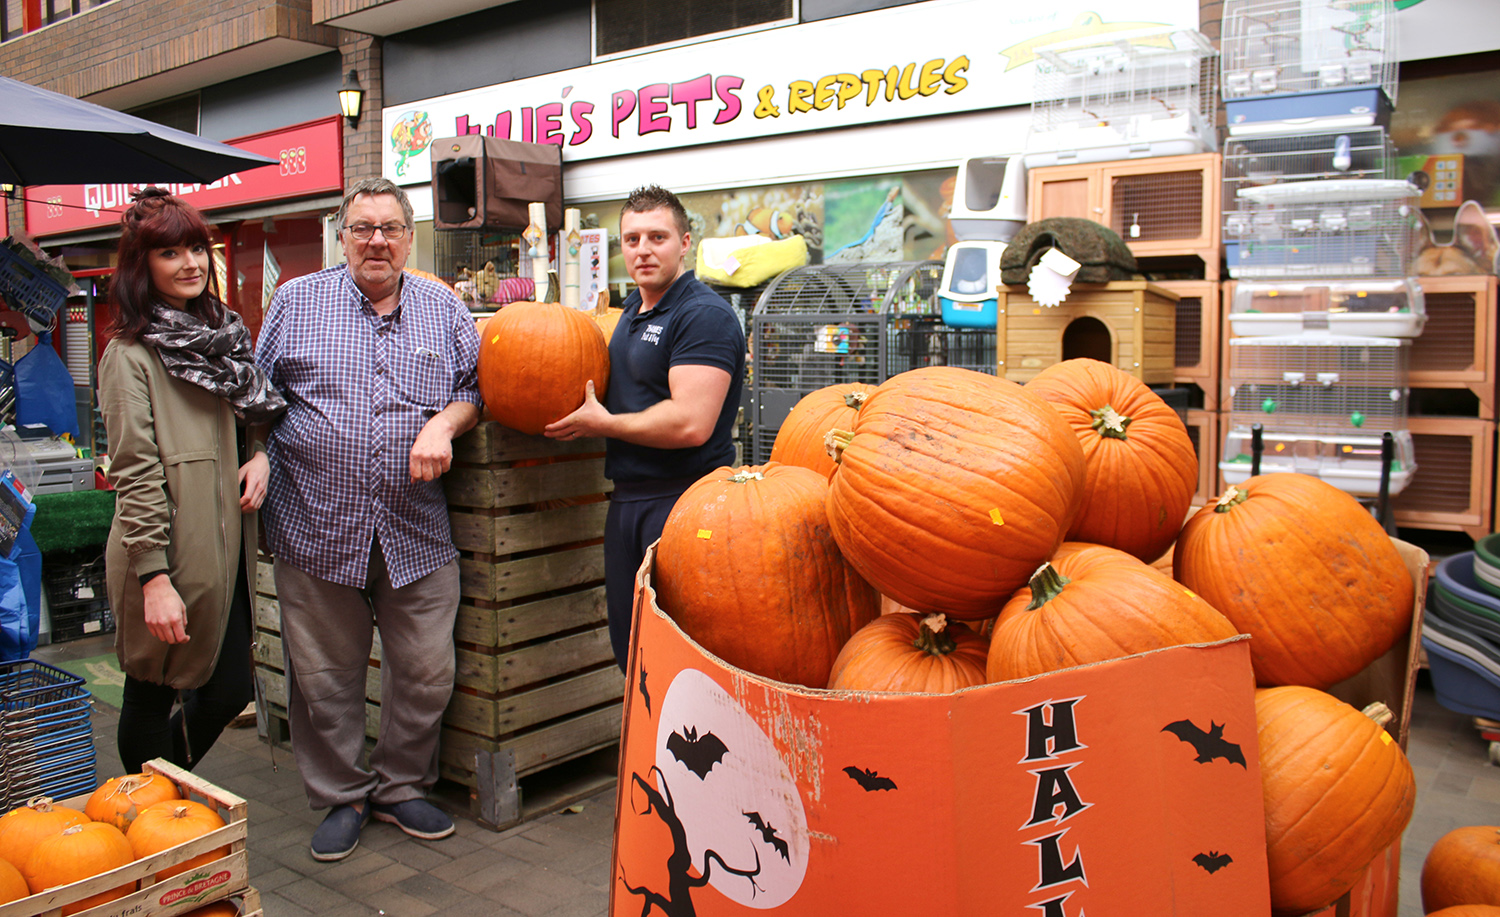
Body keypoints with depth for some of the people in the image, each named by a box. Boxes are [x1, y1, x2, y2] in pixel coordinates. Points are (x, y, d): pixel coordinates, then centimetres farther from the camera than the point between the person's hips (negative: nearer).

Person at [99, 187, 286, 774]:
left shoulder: (222, 333, 13)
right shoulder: (130, 355, -8)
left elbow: (254, 414, 25)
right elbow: (135, 476, -13)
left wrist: (259, 454, 2)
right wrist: (154, 579, -18)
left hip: (225, 550, 7)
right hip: (167, 559, -6)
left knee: (228, 693, 12)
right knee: (152, 699, 8)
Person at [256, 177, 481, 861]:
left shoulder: (444, 309, 9)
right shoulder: (297, 301, 7)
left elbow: (473, 389, 12)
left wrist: (445, 422, -8)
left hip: (417, 534, 1)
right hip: (318, 529, -1)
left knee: (426, 675, 7)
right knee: (324, 679, 9)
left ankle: (400, 786, 29)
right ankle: (341, 796, 29)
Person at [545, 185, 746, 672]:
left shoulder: (704, 314, -14)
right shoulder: (633, 310, 15)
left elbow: (690, 424, -24)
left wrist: (602, 423, -11)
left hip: (682, 503, -9)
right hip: (627, 500, 9)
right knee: (629, 646, 18)